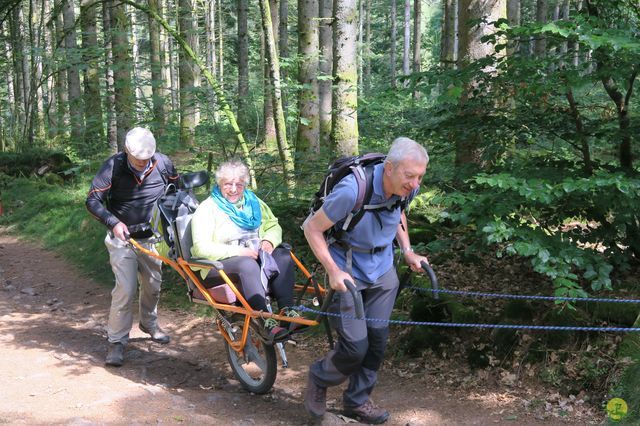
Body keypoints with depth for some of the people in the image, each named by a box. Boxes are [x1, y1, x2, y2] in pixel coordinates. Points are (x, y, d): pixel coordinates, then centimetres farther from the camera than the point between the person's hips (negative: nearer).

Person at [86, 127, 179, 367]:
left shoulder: (162, 163, -9)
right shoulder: (113, 167, -17)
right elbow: (93, 201, -16)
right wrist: (114, 222, -29)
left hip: (151, 237, 4)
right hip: (123, 239, -3)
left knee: (153, 286, 16)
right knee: (126, 289, -11)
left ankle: (149, 324, 41)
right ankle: (116, 342, 1)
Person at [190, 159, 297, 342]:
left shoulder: (253, 202, 16)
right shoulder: (207, 209, -3)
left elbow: (274, 225, 19)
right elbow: (202, 248, -13)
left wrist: (269, 241, -7)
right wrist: (239, 251, -21)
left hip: (253, 256, 6)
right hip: (220, 264, -5)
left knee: (282, 255, -23)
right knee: (248, 265, -37)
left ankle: (287, 310, -33)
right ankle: (266, 322, -44)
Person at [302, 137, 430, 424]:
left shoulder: (406, 189, -12)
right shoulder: (351, 190, -32)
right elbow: (312, 228, -20)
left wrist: (407, 251, 5)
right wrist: (333, 271, -27)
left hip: (382, 272, 6)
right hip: (348, 273, -5)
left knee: (377, 340, 9)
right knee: (355, 346, -8)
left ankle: (357, 401, 30)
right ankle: (319, 378, 24)